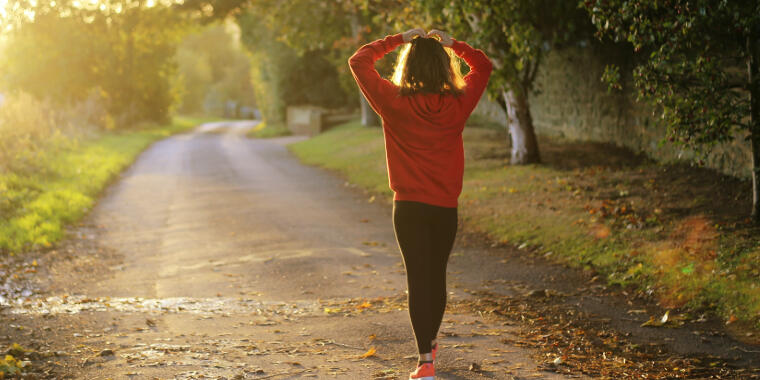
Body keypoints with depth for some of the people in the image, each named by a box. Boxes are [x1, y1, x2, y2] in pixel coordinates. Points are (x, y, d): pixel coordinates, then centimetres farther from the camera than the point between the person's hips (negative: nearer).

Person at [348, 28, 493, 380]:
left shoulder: (394, 103, -9)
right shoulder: (458, 104, -3)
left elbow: (358, 61, 2)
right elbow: (483, 66, 15)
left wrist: (398, 40, 5)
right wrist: (451, 43, 11)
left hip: (409, 206, -2)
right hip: (446, 207, 3)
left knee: (418, 278, -2)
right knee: (437, 276, 17)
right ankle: (430, 341, 37)